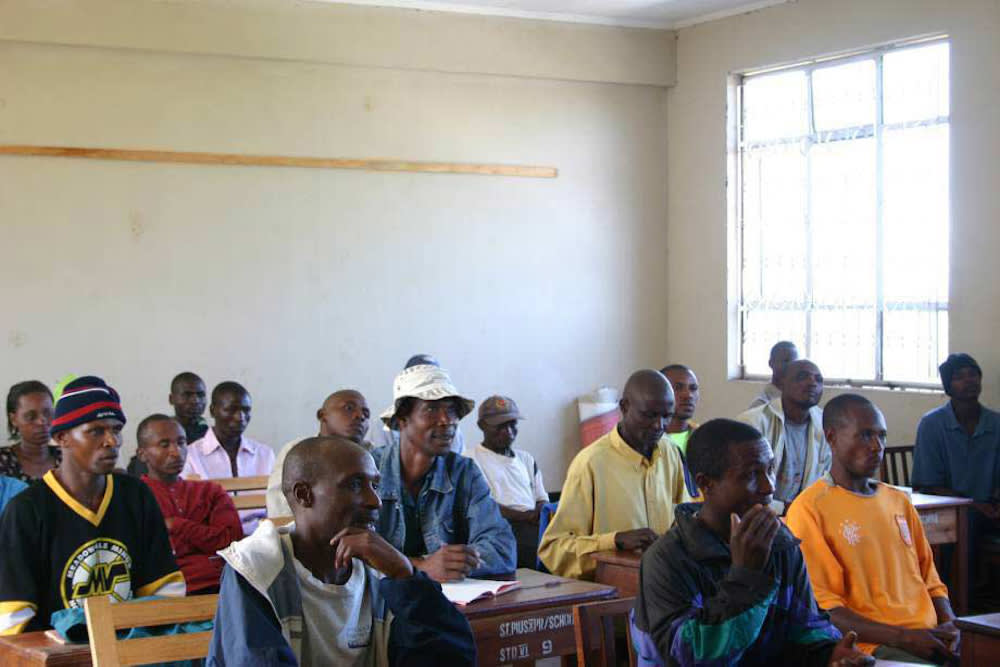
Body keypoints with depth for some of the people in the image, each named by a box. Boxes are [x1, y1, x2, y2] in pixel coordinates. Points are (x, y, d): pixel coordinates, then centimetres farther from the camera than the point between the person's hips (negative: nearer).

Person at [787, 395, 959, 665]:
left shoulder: (900, 501, 20)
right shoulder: (810, 510, -3)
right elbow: (822, 606, -8)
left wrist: (950, 623, 1)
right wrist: (903, 638, -15)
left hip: (931, 638, 7)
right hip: (871, 645, -6)